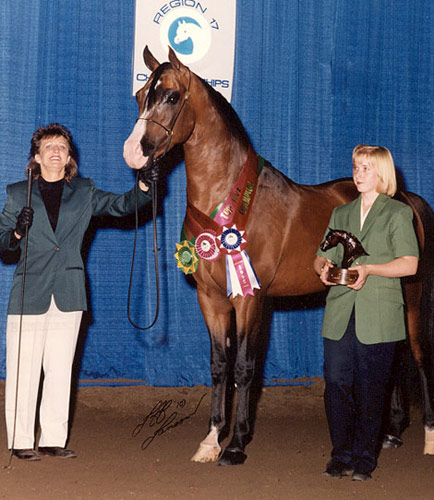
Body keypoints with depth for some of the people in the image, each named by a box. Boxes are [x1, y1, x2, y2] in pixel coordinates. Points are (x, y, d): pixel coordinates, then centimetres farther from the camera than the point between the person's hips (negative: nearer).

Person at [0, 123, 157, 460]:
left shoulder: (84, 193, 12)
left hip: (68, 294, 2)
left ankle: (54, 439, 14)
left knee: (60, 370, 6)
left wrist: (143, 188, -16)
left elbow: (120, 206, 2)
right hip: (30, 293, -2)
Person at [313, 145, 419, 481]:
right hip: (340, 315, 4)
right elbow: (321, 257, 18)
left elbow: (409, 264, -6)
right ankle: (342, 457, 11)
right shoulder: (341, 214, 18)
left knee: (370, 390, 0)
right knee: (336, 384, -1)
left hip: (378, 317, -4)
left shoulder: (398, 214, 3)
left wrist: (368, 268, -18)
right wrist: (324, 267, -6)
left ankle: (365, 460, 12)